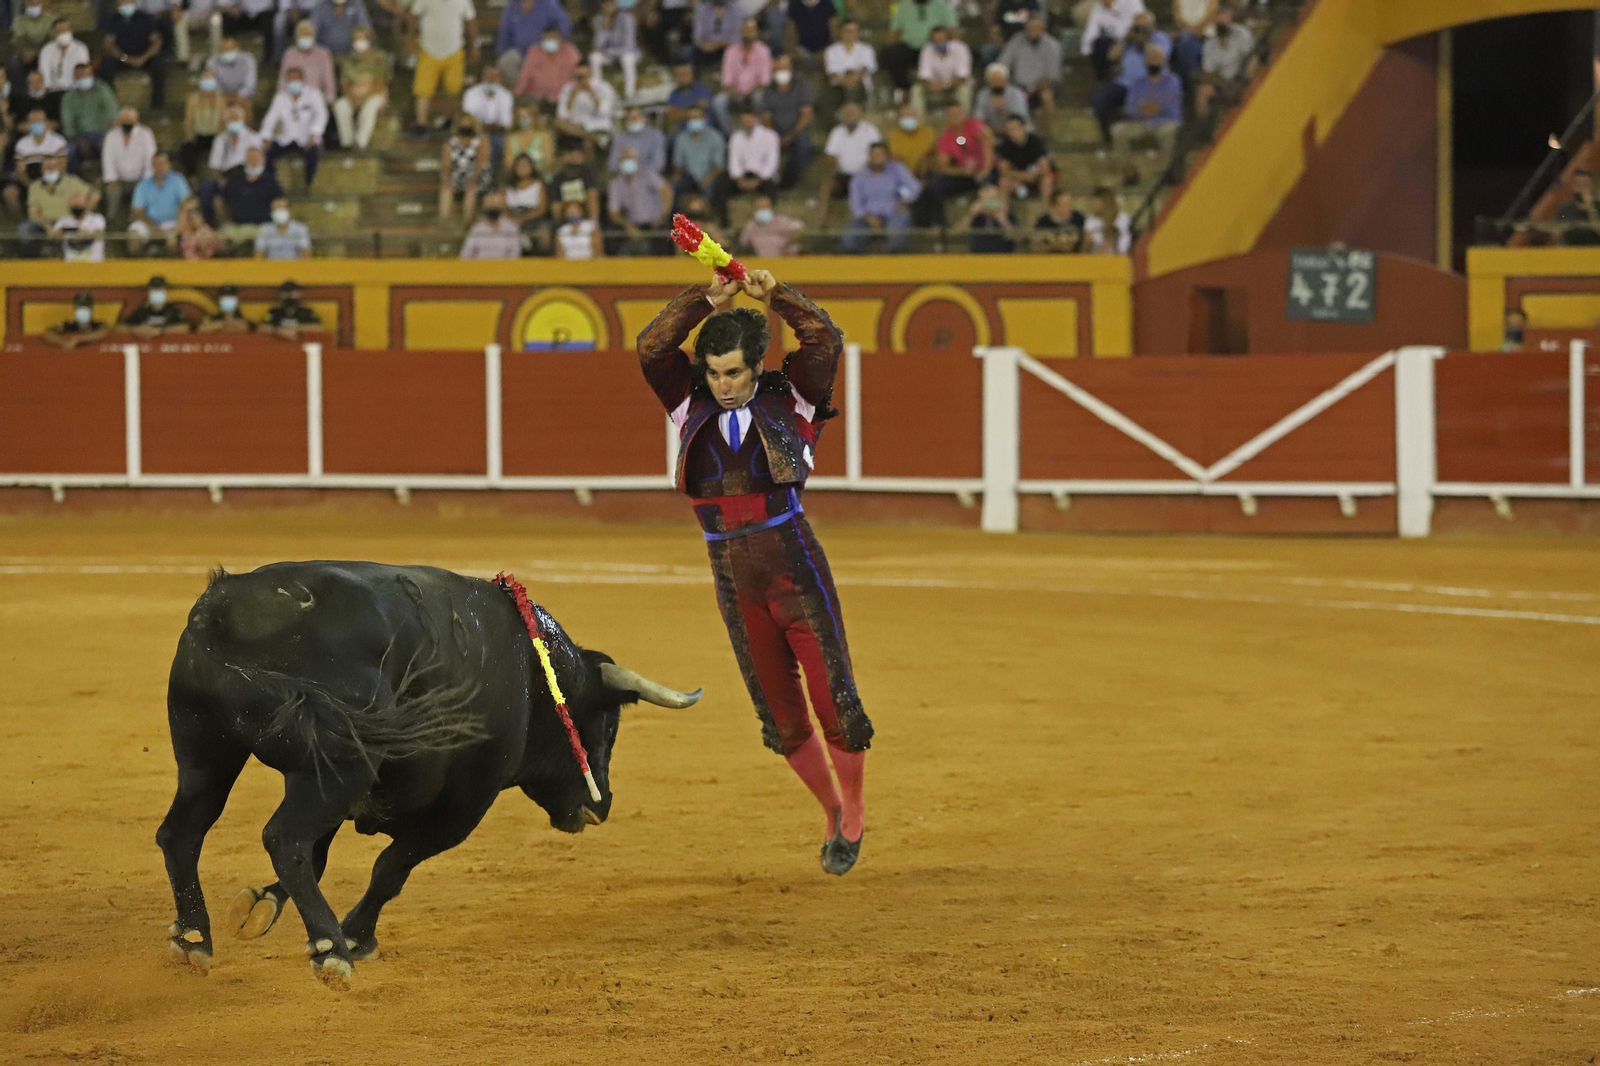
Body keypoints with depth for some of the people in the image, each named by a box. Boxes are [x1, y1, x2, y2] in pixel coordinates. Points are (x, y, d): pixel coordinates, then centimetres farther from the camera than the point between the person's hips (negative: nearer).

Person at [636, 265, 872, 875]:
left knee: (836, 700, -6)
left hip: (797, 568, -3)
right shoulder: (693, 407, 5)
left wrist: (776, 297, -22)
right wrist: (705, 300, -14)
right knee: (780, 716, 9)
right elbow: (651, 348, -8)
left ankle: (853, 817, 14)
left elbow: (826, 342, -15)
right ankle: (831, 813, 29)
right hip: (734, 583, 3)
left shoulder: (789, 400, -1)